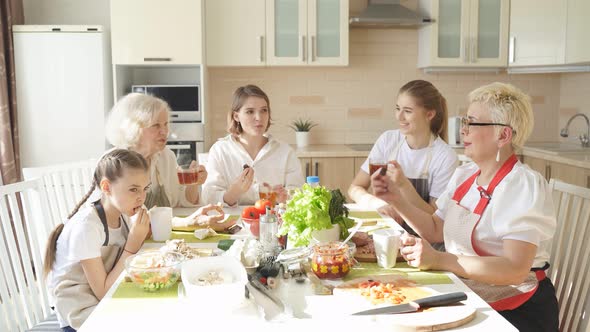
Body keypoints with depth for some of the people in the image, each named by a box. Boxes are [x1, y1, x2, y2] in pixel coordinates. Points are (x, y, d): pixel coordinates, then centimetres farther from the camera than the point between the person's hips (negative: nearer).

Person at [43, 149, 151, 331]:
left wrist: (141, 234, -15)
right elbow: (103, 292, -19)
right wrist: (134, 243, -23)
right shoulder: (86, 226, -22)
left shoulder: (122, 215, -1)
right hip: (82, 316, -7)